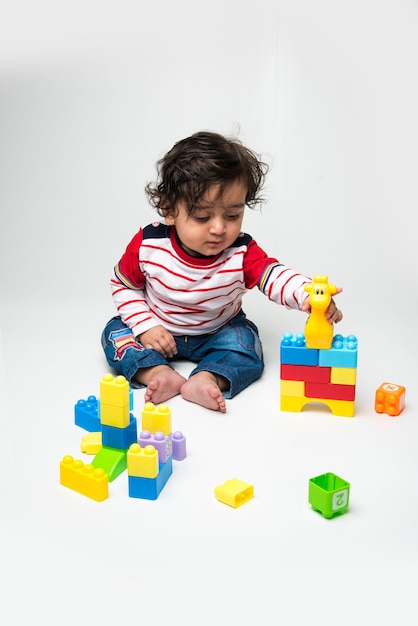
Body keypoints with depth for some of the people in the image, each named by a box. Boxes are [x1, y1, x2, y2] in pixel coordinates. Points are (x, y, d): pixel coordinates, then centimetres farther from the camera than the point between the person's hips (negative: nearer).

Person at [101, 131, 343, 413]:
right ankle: (159, 373, -34)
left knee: (246, 345, -23)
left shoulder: (242, 252, -24)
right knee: (116, 333, -17)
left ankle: (207, 379, -39)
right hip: (159, 331, 1)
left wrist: (310, 294, -61)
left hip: (218, 333, 0)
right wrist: (145, 326, -19)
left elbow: (275, 276, -39)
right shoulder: (148, 244, -23)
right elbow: (123, 285, -8)